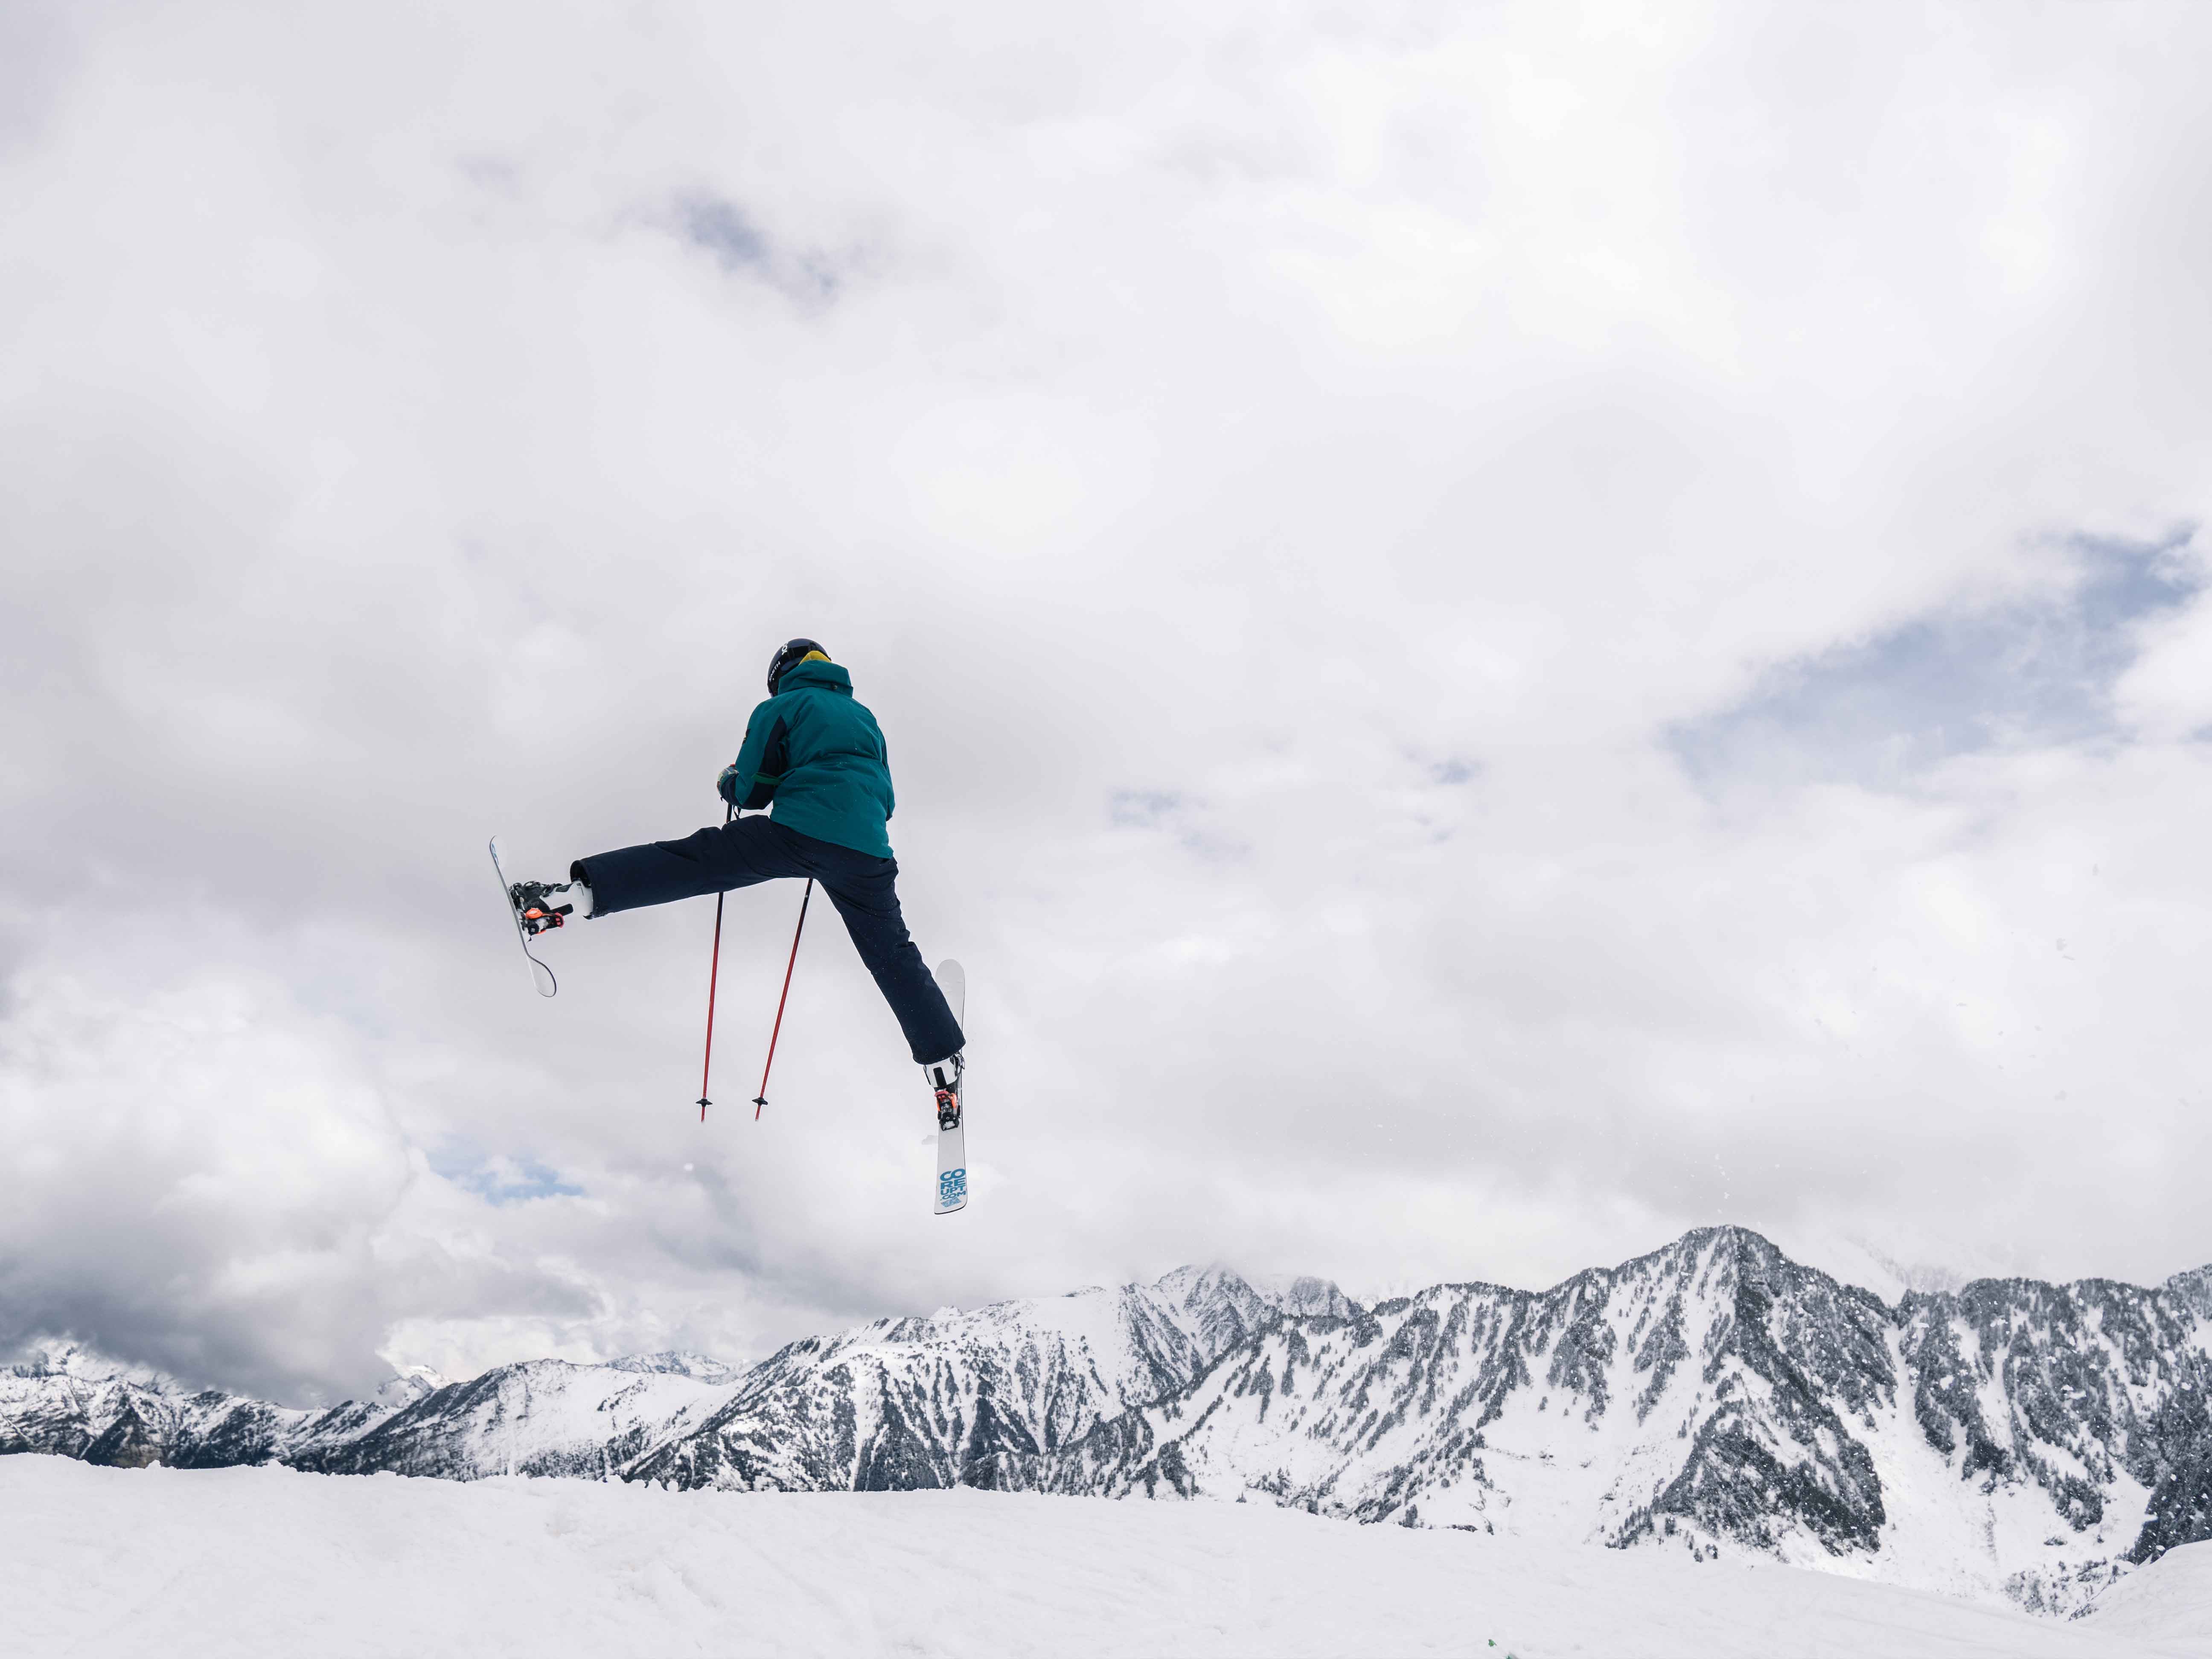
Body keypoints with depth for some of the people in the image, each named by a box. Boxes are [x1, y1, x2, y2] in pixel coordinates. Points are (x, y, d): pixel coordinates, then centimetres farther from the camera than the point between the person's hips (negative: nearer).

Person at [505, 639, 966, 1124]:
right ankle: (946, 1065, 19)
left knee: (691, 860, -3)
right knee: (894, 956, 14)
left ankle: (579, 888, -19)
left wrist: (729, 781, 29)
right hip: (867, 852, 4)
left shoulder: (782, 707, 13)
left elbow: (751, 792, 8)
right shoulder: (864, 716, 29)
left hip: (797, 833, -4)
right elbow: (884, 799, 32)